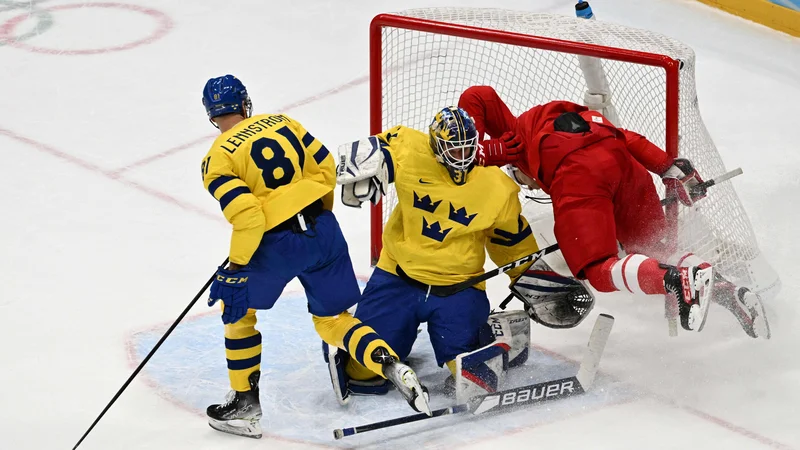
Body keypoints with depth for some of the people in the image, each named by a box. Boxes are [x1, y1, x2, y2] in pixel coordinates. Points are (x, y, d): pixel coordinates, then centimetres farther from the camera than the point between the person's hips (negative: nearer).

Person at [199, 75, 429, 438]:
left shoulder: (217, 160, -5)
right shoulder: (282, 122, 11)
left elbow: (247, 217, -15)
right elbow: (326, 168, 12)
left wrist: (234, 269, -7)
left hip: (276, 244, -5)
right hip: (323, 231, 5)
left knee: (237, 309, 19)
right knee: (331, 319, 17)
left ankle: (245, 402, 20)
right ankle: (390, 365, -6)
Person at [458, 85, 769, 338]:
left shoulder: (515, 131, 32)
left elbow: (478, 97, 14)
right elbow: (626, 140, 25)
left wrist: (474, 155, 12)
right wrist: (669, 168, 15)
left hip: (576, 174, -6)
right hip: (623, 164, 6)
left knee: (598, 269, -5)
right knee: (651, 248, 20)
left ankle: (678, 280, -31)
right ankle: (724, 289, -2)